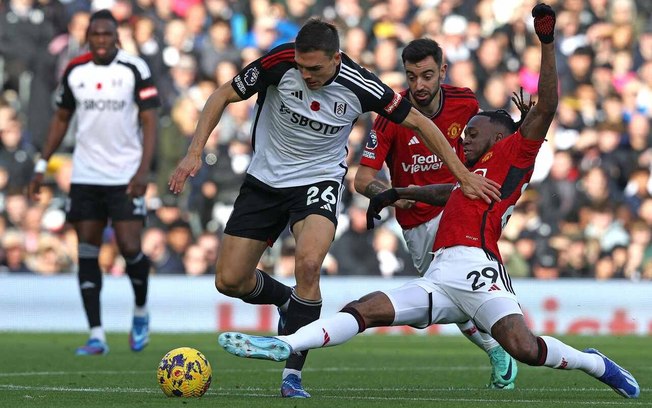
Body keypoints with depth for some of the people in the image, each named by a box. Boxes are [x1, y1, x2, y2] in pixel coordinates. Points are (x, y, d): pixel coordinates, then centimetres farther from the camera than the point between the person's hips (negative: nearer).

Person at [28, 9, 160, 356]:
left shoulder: (134, 70, -6)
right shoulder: (74, 71, 5)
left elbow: (149, 122, -8)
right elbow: (61, 119, 15)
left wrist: (143, 170, -19)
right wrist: (41, 166, 10)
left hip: (125, 177, -3)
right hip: (85, 176, 4)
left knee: (129, 248, -10)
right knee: (87, 252, -1)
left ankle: (141, 311, 19)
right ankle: (96, 336, 2)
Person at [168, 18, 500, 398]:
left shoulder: (360, 87, -19)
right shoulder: (279, 63, -20)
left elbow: (418, 121, -5)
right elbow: (224, 96, -5)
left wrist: (465, 177, -3)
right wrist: (195, 152, -14)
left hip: (319, 181, -2)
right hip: (265, 178, 2)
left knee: (308, 263, -30)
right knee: (229, 281, -2)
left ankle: (292, 374, -20)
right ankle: (289, 302, 32)